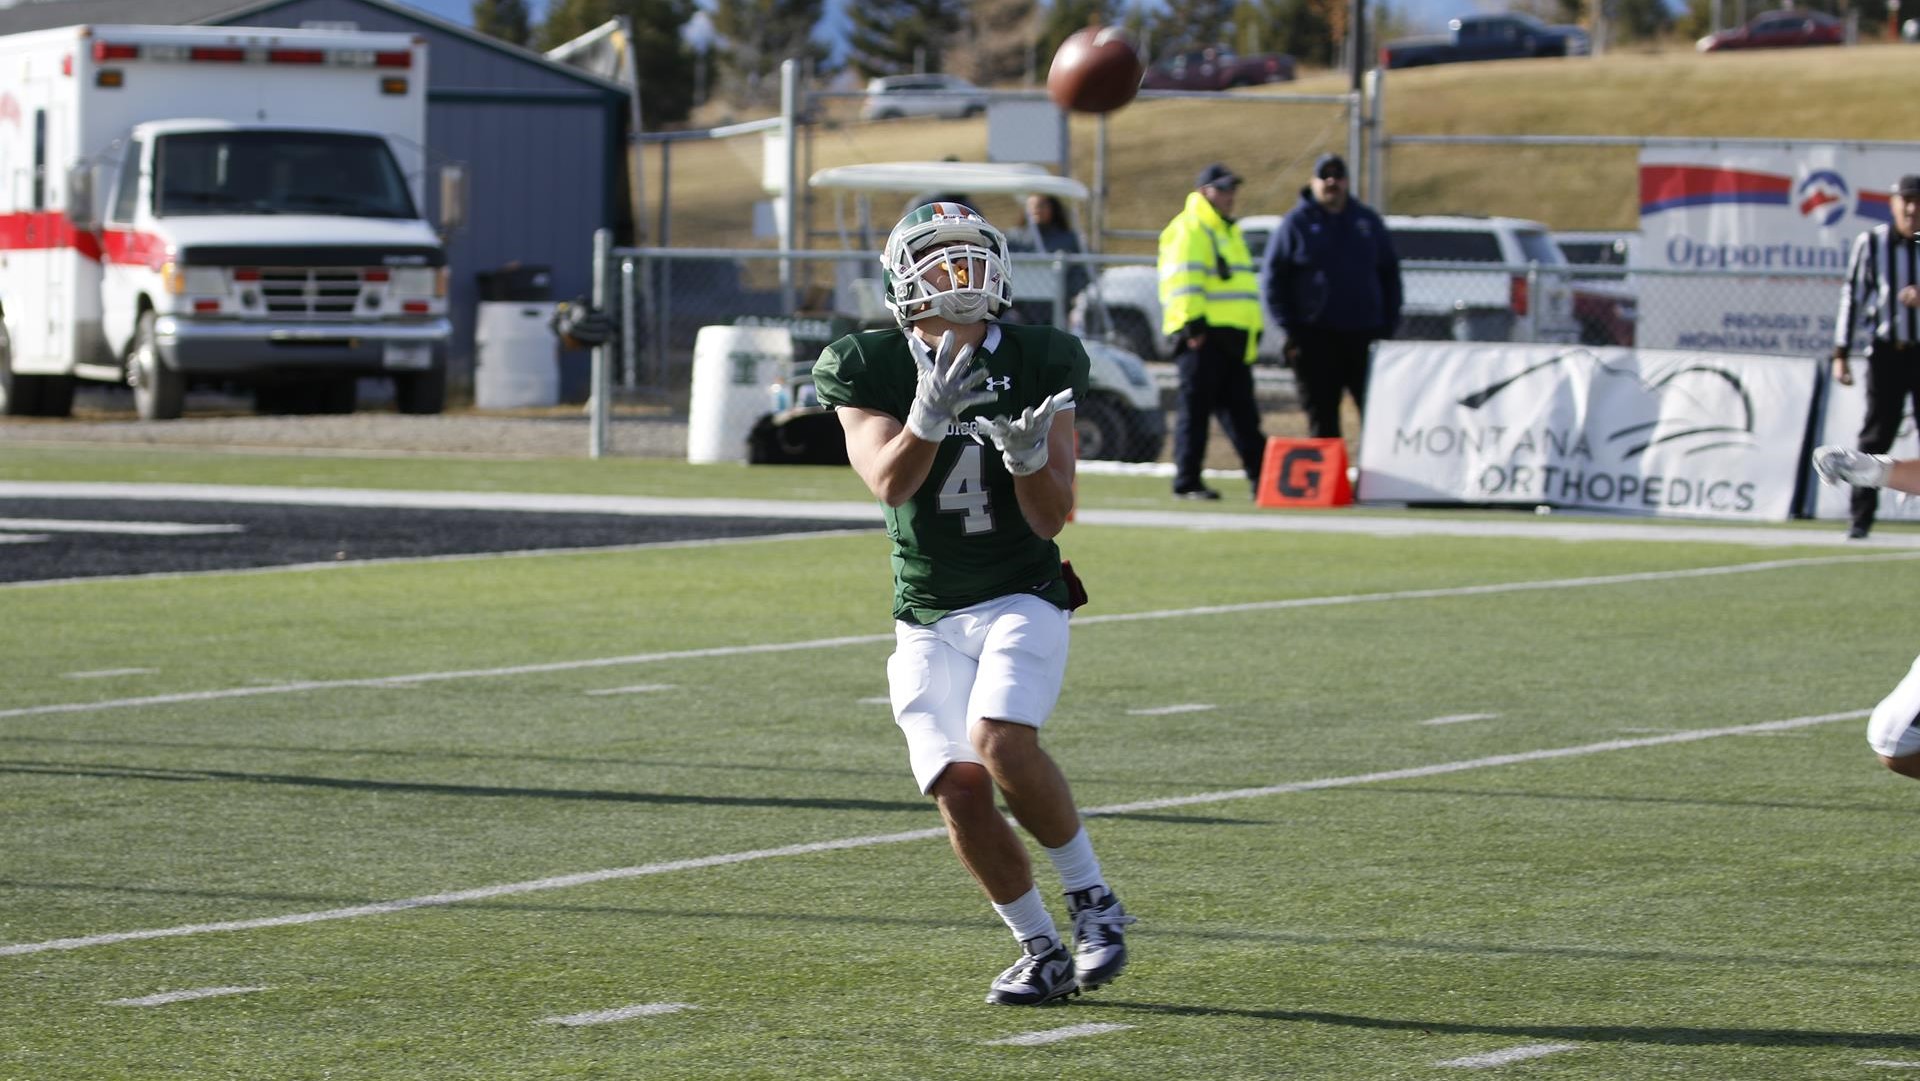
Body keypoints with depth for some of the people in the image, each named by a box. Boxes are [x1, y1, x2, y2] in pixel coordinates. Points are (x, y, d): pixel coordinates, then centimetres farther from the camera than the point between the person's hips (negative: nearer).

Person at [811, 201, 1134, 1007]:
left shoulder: (1038, 366, -4)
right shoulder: (870, 370, -4)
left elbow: (1051, 520, -5)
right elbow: (889, 482, -21)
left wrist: (1029, 458, -26)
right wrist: (930, 415, -39)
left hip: (1022, 599, -2)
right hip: (928, 619, 2)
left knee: (1002, 748, -26)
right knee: (959, 791, -12)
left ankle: (1090, 897, -5)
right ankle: (1042, 951, 6)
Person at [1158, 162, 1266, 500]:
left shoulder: (1228, 231, 25)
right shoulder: (1188, 230, -6)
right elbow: (1184, 280, -16)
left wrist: (1254, 328, 26)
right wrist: (1193, 324, -23)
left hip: (1232, 338, 9)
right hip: (1203, 335, -9)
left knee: (1241, 411, 10)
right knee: (1195, 409, -6)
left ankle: (1261, 476, 11)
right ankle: (1187, 482, -4)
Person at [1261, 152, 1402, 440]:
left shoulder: (1367, 220, 11)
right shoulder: (1297, 223, 3)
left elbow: (1390, 274, 16)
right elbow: (1272, 280, 2)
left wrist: (1388, 326, 6)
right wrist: (1291, 330, -7)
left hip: (1365, 336, 2)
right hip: (1316, 338, -2)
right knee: (1322, 418, 1)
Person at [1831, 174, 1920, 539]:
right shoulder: (1871, 243, 3)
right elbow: (1851, 297, 4)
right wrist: (1840, 354, 1)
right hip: (1886, 352, -1)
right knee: (1876, 434, -3)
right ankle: (1862, 516, -1)